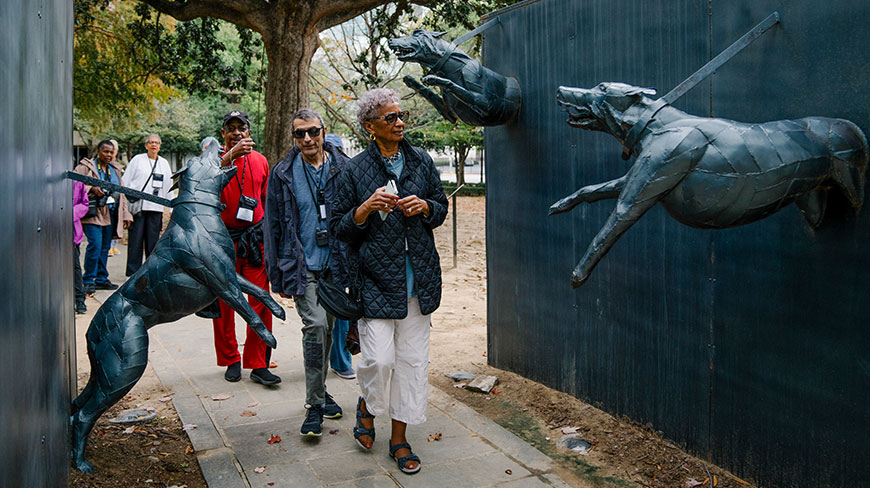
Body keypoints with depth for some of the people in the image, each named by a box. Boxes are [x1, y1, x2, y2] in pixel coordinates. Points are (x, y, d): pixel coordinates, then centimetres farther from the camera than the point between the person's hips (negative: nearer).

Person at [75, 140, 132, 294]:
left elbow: (122, 193, 21)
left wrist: (125, 214, 17)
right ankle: (88, 281, -3)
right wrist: (92, 188, -21)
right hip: (93, 214, -6)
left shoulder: (115, 169, 19)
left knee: (105, 247, 9)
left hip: (110, 214, 6)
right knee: (95, 245, -13)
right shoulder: (86, 166, 1)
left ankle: (101, 279, 18)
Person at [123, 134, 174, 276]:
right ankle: (133, 272, 4)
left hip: (156, 207, 2)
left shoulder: (164, 163, 17)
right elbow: (125, 182, 7)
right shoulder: (137, 159, 8)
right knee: (136, 239, -2)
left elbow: (168, 186, 19)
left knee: (153, 240, 3)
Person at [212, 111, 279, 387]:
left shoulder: (260, 161, 10)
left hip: (255, 239, 2)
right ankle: (231, 361, 22)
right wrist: (230, 156, -34)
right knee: (223, 302, 6)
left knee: (261, 301, -3)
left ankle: (258, 365, 5)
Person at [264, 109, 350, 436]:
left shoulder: (344, 169, 1)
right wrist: (278, 275, 1)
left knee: (326, 328, 13)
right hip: (302, 265, -2)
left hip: (335, 263, 2)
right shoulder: (283, 174, 1)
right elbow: (273, 226, 4)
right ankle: (315, 404, -4)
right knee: (315, 325, -16)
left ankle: (318, 392, 32)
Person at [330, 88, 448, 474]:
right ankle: (367, 404, 25)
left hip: (419, 276, 3)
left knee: (412, 360, 6)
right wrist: (365, 209, -18)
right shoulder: (355, 170, -1)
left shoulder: (421, 161, 8)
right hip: (376, 277, -3)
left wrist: (425, 207, -5)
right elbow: (338, 228, 1)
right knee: (379, 358, -11)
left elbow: (442, 208, 17)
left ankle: (399, 438, 22)